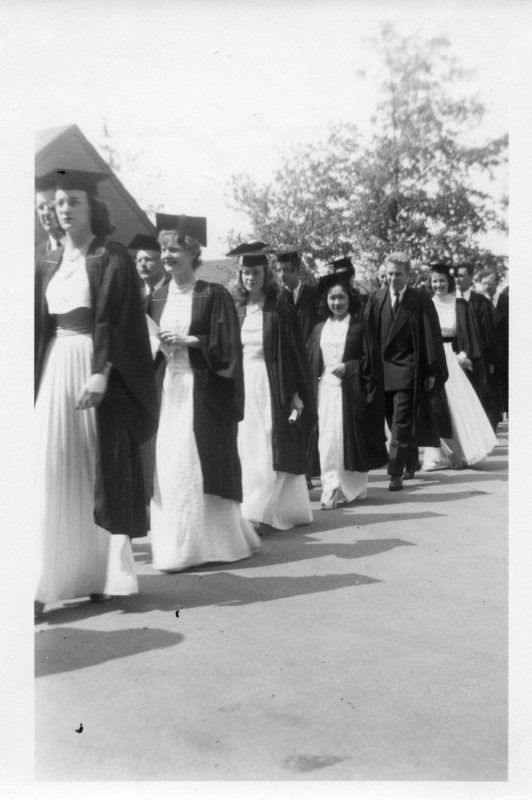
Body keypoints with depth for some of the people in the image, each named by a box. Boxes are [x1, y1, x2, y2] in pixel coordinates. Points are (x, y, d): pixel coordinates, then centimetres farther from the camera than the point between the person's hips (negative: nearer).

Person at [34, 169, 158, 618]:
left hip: (96, 369, -4)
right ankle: (45, 581, 1)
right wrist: (34, 377, 7)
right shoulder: (47, 264, 15)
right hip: (54, 369, 5)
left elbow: (116, 321, -10)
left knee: (100, 473, 1)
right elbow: (38, 326, 15)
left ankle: (102, 572, 13)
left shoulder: (113, 259, -1)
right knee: (52, 476, -1)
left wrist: (101, 373, -22)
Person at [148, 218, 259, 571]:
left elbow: (227, 344, -6)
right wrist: (157, 347, -2)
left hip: (204, 389, -5)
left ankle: (208, 540, 9)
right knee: (170, 463, 1)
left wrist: (188, 340, -13)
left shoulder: (214, 295, -2)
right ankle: (176, 543, 11)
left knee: (202, 462, -3)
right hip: (169, 387, 5)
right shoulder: (159, 297, 13)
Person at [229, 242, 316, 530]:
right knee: (248, 451, 6)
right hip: (244, 385, 5)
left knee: (269, 453, -3)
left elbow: (296, 356, -6)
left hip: (271, 385, -5)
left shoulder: (280, 311, -5)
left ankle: (255, 512, 0)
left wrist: (296, 394, -11)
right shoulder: (239, 310, 10)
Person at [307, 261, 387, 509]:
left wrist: (348, 367, -14)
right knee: (327, 439, -2)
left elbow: (369, 359, -1)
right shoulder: (319, 329, 14)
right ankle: (331, 487, 3)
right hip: (325, 388, 3)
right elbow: (311, 362, 15)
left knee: (348, 438, -2)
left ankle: (351, 487, 10)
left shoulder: (359, 326, 3)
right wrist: (315, 383, 1)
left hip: (350, 390, -3)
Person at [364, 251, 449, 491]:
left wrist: (431, 371, -6)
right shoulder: (376, 298, 7)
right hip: (383, 368, 4)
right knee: (396, 423, 14)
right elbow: (369, 334, 7)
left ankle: (396, 473, -4)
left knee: (401, 424, -9)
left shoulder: (421, 300, -3)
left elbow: (432, 337, -3)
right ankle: (411, 462, 33)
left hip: (408, 370, -4)